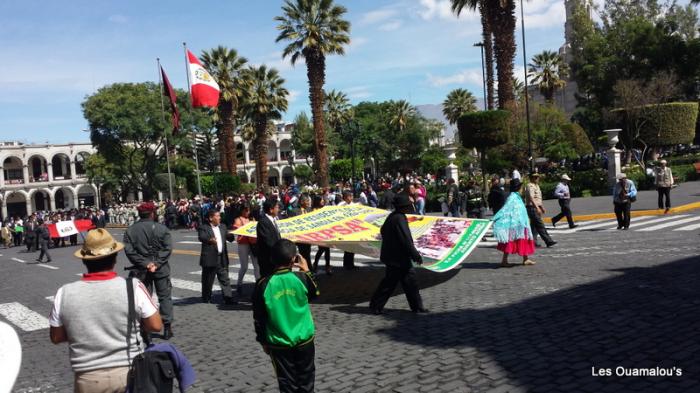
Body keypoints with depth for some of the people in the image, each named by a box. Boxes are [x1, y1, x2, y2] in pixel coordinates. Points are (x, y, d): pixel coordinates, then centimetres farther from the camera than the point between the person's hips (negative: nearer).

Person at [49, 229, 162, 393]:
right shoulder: (133, 287, -13)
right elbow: (156, 325, -6)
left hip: (88, 379, 1)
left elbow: (56, 337, 3)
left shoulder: (64, 293, -8)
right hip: (129, 373, -1)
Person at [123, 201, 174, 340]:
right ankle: (167, 327, 11)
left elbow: (129, 251, -9)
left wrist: (145, 264, -11)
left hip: (141, 270, 1)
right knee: (165, 297, 10)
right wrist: (157, 264, -12)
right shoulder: (161, 228, -6)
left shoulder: (130, 230, -1)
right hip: (161, 269, -1)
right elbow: (168, 248, -12)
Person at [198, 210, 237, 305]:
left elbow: (228, 236, 11)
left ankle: (228, 298, 5)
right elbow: (201, 237, -23)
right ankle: (206, 298, 19)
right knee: (208, 280, 6)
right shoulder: (204, 227, -5)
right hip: (210, 258, -5)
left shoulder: (223, 227, 15)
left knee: (225, 279, 4)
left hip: (222, 258, 5)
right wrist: (210, 240, -44)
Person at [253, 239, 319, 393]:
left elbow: (259, 319, -5)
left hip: (278, 343, 0)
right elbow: (315, 294, 9)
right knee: (305, 377, 18)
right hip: (304, 339, 0)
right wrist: (306, 270, 16)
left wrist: (263, 341, 9)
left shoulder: (263, 284, -13)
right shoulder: (302, 278, -14)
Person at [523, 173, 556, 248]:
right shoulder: (530, 186, -13)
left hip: (537, 208, 10)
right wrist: (537, 207, -32)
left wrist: (542, 207, 26)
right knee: (540, 225, -10)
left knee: (534, 225, 11)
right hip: (532, 208, -10)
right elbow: (531, 198, -25)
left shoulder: (536, 186, 19)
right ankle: (548, 241, -13)